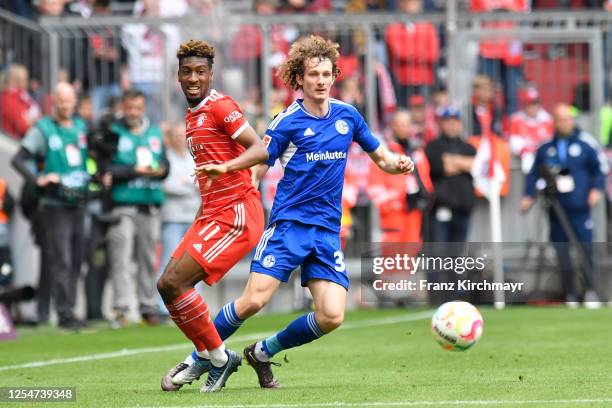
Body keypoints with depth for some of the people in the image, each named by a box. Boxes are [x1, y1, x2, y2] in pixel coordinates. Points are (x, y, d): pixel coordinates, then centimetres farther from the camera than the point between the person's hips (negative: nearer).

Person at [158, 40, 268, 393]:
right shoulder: (193, 117, 18)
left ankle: (218, 356, 0)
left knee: (173, 283, -14)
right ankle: (204, 357, 20)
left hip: (236, 215, -9)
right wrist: (200, 217, 25)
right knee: (168, 285, 5)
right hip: (212, 215, 9)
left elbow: (260, 150, -20)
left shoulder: (220, 106, -10)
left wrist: (224, 167, -36)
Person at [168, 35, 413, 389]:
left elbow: (380, 156, 18)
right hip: (289, 223, -4)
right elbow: (256, 170, -2)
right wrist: (227, 170, -22)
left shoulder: (347, 115, 8)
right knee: (255, 300, -17)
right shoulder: (287, 122, -3)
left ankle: (263, 353, 14)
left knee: (332, 317, -9)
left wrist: (398, 164, -4)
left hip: (328, 230, 4)